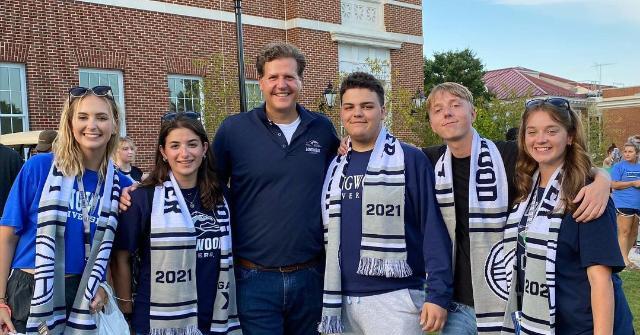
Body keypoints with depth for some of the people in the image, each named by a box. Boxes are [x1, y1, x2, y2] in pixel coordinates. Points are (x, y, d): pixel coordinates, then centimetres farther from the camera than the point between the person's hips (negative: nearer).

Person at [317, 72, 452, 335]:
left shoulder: (410, 160, -6)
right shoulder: (335, 167, 9)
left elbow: (434, 229, -8)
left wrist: (438, 294, -13)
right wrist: (328, 296, 12)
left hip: (394, 297, -5)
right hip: (341, 300, 5)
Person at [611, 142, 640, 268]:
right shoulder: (618, 166, -2)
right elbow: (614, 184, -10)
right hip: (624, 204, -6)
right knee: (624, 232, -7)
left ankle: (625, 256, 22)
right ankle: (625, 260, -5)